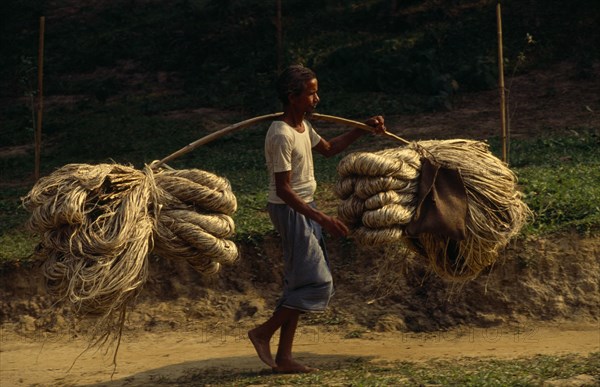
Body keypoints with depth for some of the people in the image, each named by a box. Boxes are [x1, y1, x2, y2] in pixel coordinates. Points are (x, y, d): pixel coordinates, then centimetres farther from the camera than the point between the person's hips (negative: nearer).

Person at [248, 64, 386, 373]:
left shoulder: (303, 125, 8)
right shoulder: (281, 135, -21)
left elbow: (329, 148, 27)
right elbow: (283, 190, -24)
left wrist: (362, 130, 17)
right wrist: (321, 218, -28)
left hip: (304, 209, 10)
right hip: (290, 211, -10)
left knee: (299, 284, 9)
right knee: (317, 282, -10)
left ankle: (283, 358, 14)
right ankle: (263, 333, 2)